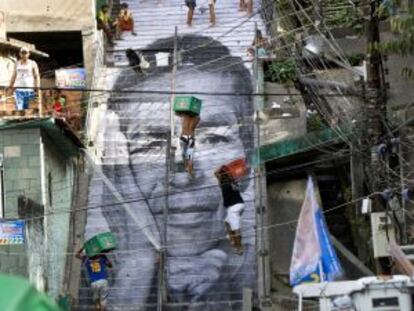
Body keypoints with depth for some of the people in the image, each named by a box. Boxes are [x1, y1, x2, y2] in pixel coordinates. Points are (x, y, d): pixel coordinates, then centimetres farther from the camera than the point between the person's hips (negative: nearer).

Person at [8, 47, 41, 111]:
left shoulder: (32, 63, 5)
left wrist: (38, 89, -8)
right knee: (19, 108, -12)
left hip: (29, 89, -2)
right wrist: (10, 87, 11)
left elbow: (37, 77, 1)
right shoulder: (17, 64, 15)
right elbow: (14, 76, 19)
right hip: (19, 89, 2)